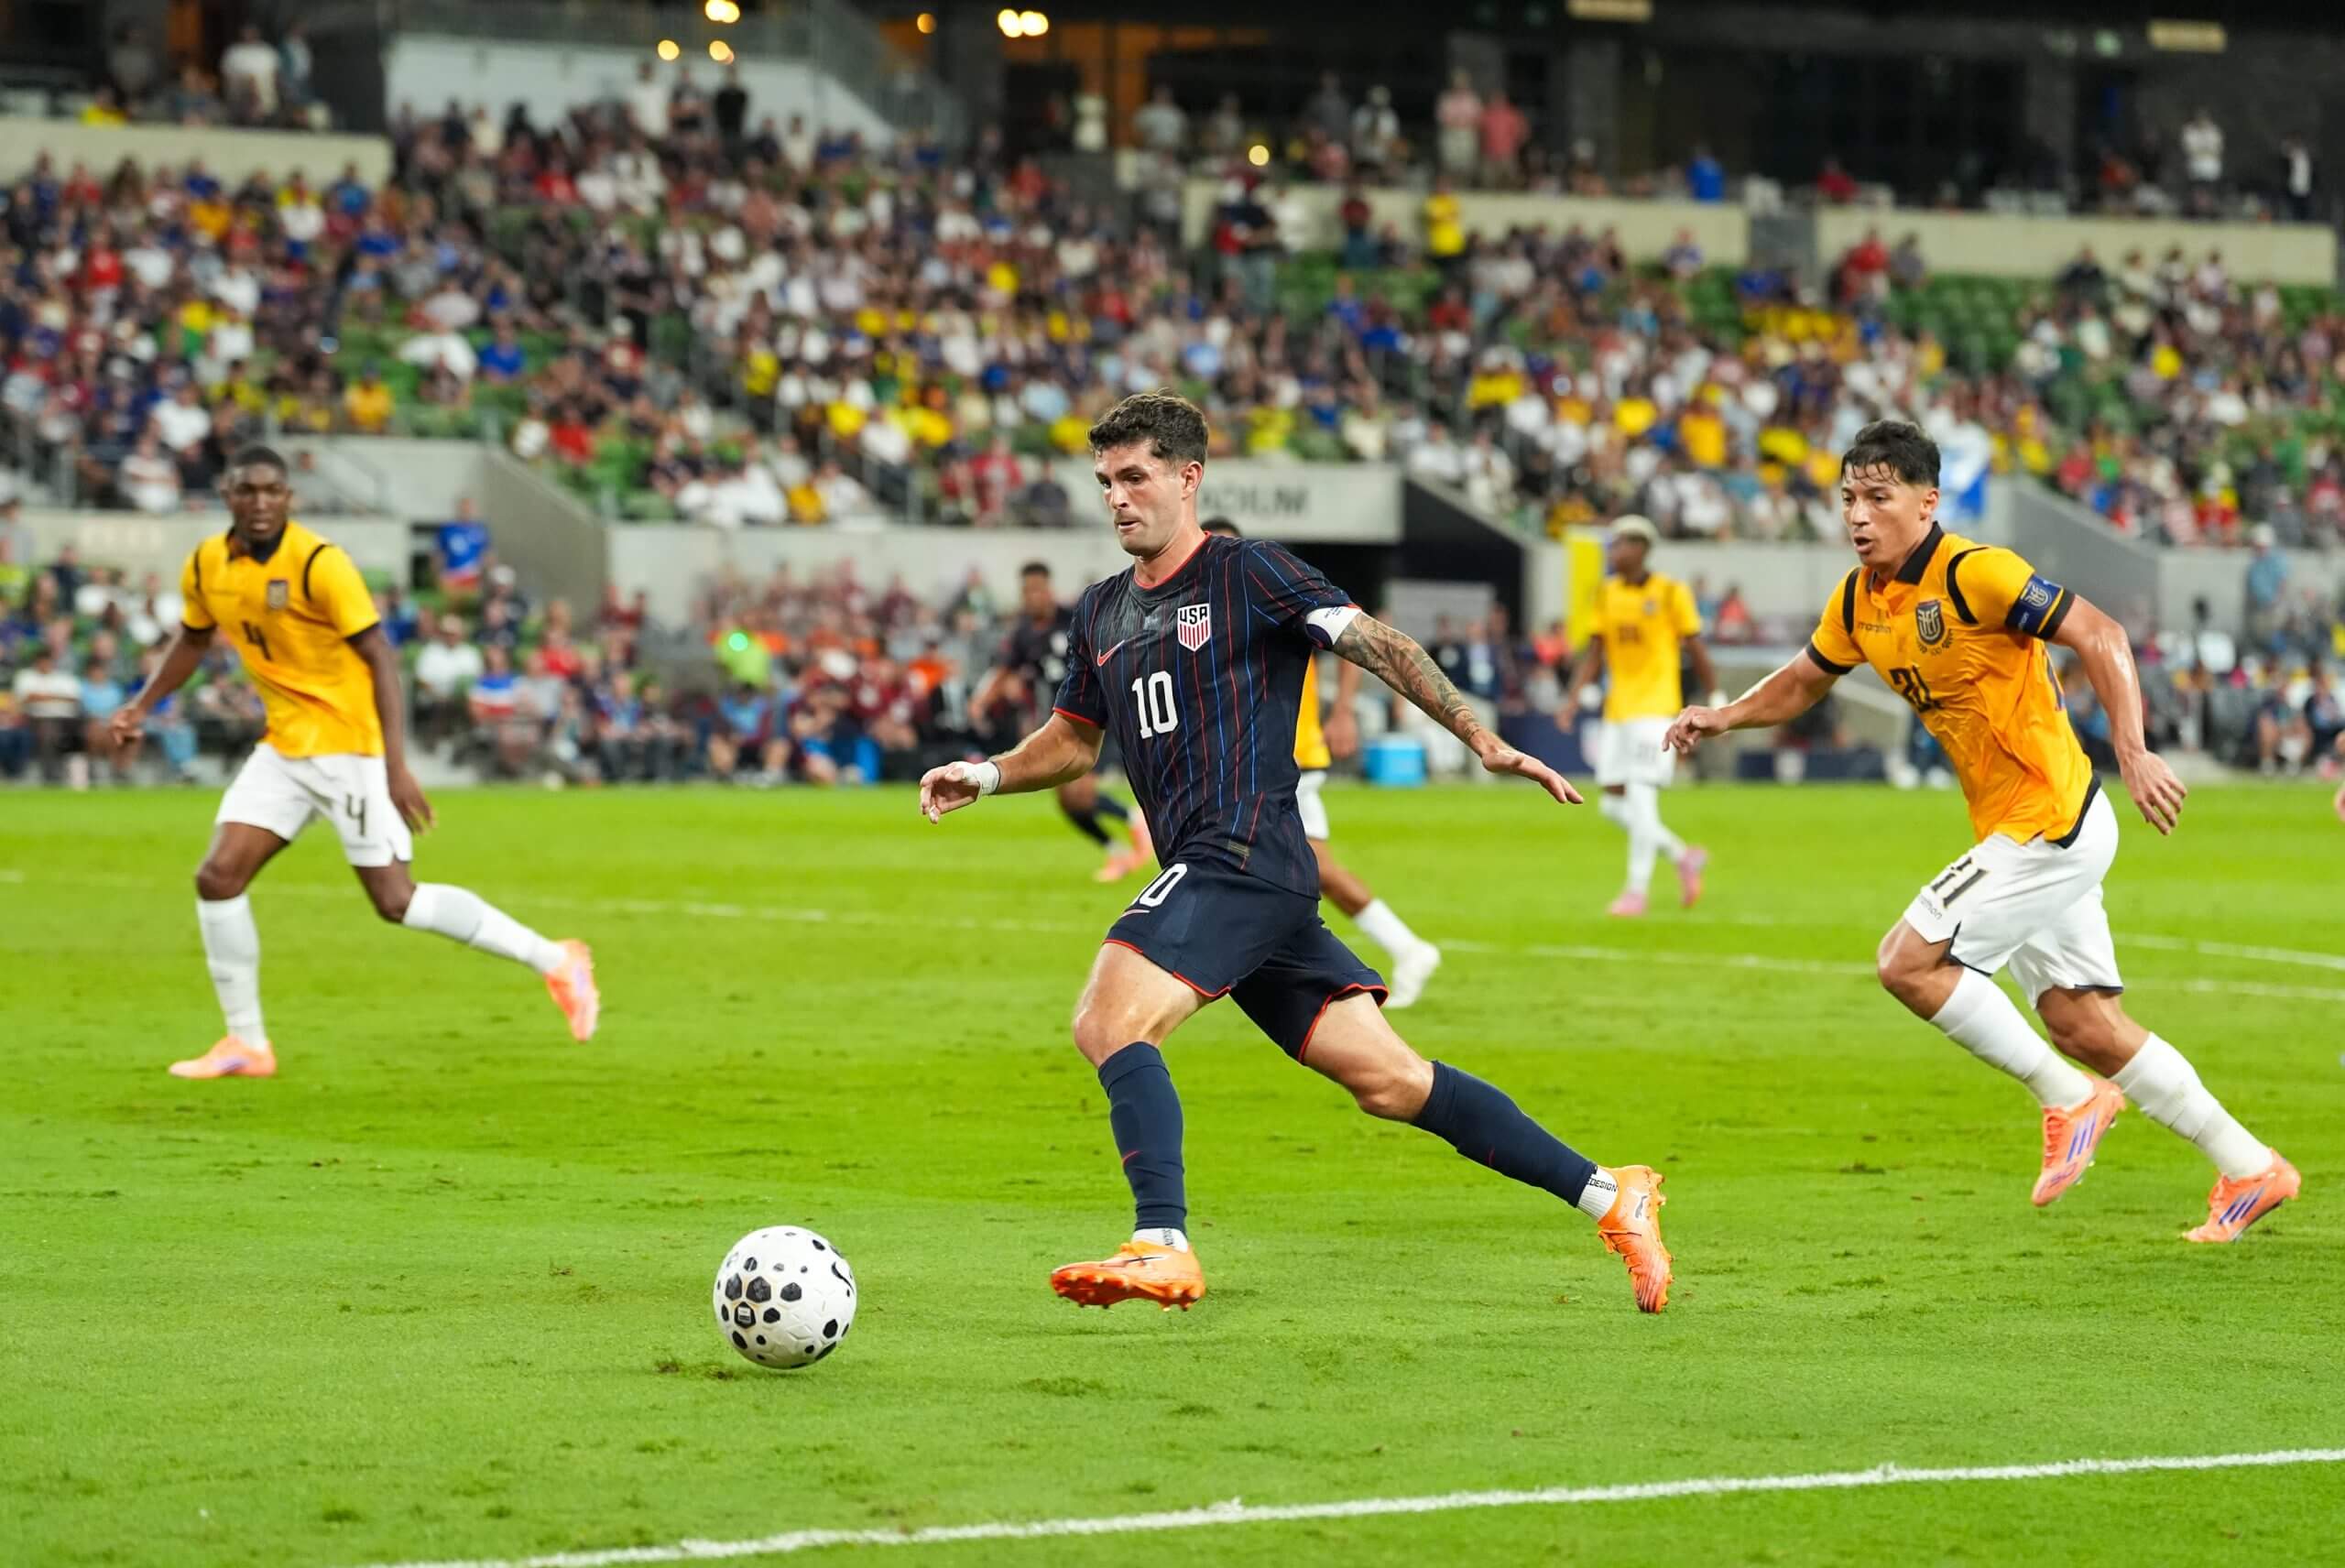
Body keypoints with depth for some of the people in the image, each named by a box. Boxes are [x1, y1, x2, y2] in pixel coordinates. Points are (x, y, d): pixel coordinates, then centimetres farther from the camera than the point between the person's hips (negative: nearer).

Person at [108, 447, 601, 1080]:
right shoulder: (206, 567, 1)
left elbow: (380, 658, -19)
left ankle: (555, 962, 4)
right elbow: (193, 640, 23)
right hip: (284, 747, 6)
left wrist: (396, 766, -25)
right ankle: (246, 1043, 7)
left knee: (395, 901, -8)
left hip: (348, 747, -6)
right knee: (218, 878, -5)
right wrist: (142, 707, 12)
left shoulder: (319, 564, -18)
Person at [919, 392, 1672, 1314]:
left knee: (1107, 1023, -22)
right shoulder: (1100, 614, 20)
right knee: (1390, 1081, 4)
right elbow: (1075, 741, 32)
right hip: (1206, 873, 7)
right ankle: (1609, 1198, 8)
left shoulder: (1244, 574, -2)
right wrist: (987, 775, 14)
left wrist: (1482, 739, -13)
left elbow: (1375, 644, -6)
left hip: (1243, 856, -7)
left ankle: (1163, 1247, -29)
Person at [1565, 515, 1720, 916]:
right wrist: (1579, 692, -5)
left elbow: (1696, 650, -1)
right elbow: (1593, 651, 9)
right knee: (1614, 804, 3)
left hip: (1656, 707, -6)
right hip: (1617, 711, 6)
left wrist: (1717, 701, 0)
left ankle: (1636, 891, -7)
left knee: (1641, 797, -13)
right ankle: (1683, 857, 21)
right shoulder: (1606, 595, 9)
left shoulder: (1670, 593, -5)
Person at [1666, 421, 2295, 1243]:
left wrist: (2133, 753, -31)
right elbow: (1802, 680, 23)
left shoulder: (1974, 574, -18)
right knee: (2085, 1027, 10)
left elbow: (2100, 635, -22)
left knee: (1908, 960, -12)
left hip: (2052, 825, -9)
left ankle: (2068, 1098, 1)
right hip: (2023, 833, 9)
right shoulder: (1859, 599, 7)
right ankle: (2248, 1167, 18)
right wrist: (1723, 716, 4)